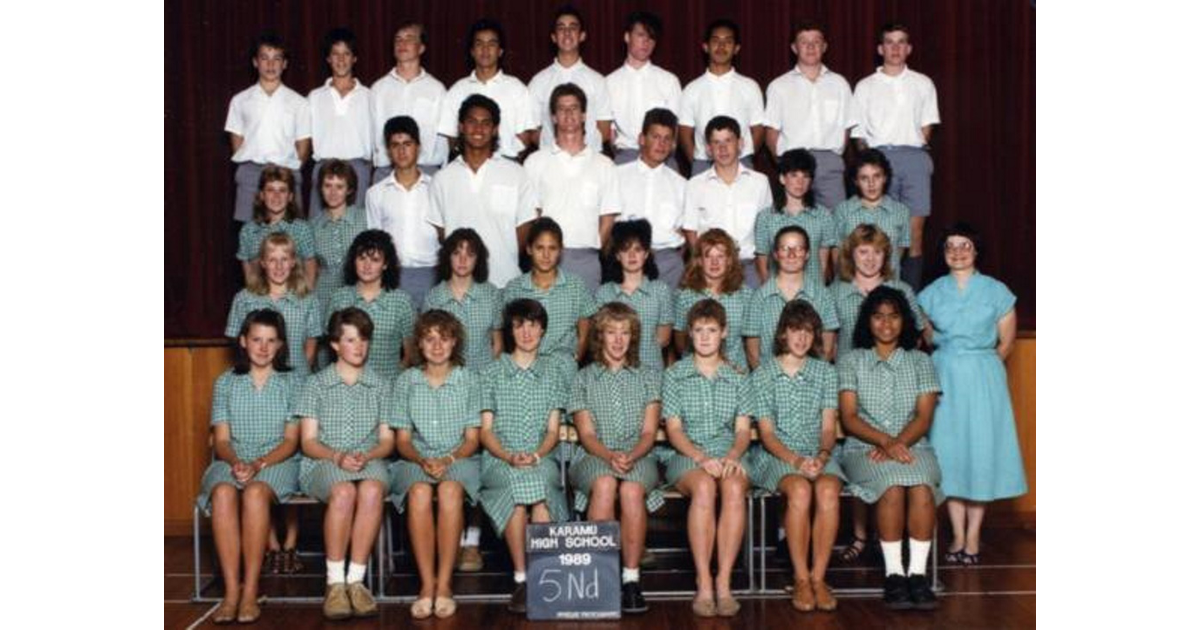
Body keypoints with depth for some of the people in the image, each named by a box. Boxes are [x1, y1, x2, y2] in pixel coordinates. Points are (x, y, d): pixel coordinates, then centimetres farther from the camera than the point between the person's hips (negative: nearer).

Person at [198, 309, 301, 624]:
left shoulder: (291, 383, 7)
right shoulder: (225, 383, 11)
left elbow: (291, 440, 1)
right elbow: (221, 439, 6)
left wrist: (259, 464, -16)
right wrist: (236, 462, -17)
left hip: (277, 462, -2)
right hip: (233, 461, 2)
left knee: (255, 492, -36)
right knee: (223, 492, -34)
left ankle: (251, 591, -33)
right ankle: (231, 590, -35)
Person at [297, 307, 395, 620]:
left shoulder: (380, 386, 18)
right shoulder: (316, 384, 13)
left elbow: (387, 439, 11)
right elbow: (308, 441, 5)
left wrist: (367, 456, -12)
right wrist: (338, 456, -15)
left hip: (370, 461, 1)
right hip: (323, 463, -1)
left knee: (372, 490, -37)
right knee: (344, 491, -38)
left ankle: (356, 579, -33)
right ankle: (335, 582, -31)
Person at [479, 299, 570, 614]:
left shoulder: (553, 374, 16)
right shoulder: (492, 373, 12)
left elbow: (553, 430, 9)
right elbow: (485, 430, 6)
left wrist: (536, 455, -12)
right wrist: (510, 457, -13)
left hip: (542, 460, 1)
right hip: (499, 461, -1)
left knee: (536, 484, -35)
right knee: (517, 486, -35)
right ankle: (522, 579, -29)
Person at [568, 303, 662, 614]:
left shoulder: (648, 377, 15)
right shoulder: (583, 379, 13)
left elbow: (649, 432, 5)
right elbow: (586, 434, 3)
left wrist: (631, 456, -17)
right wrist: (610, 456, -18)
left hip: (638, 457, 0)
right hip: (594, 458, 0)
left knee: (632, 489, -36)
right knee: (604, 484, -37)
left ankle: (631, 578, -30)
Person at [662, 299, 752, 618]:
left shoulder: (738, 378, 15)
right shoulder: (674, 375, 9)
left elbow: (743, 430, 8)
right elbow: (674, 430, 2)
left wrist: (732, 457, -14)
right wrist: (702, 458, -15)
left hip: (728, 454, 1)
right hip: (687, 455, -1)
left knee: (735, 488, -34)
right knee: (704, 487, -36)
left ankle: (724, 582, -33)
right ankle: (703, 583, -35)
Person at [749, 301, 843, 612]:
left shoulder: (826, 373, 13)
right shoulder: (762, 375, 5)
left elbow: (828, 427, 5)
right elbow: (766, 433, -2)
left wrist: (822, 455, -17)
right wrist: (795, 460, -18)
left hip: (818, 455, 2)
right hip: (775, 456, -2)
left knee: (828, 490, -32)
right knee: (800, 490, -34)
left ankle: (818, 577, -23)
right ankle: (801, 579, -24)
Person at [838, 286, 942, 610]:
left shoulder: (920, 362, 15)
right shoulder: (851, 362, 10)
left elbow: (924, 417, 4)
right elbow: (848, 418, 0)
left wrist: (899, 444, -15)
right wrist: (885, 441, -17)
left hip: (913, 447, 1)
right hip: (864, 449, -1)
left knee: (921, 487, -33)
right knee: (893, 486, -33)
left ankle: (917, 573, -27)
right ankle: (893, 574, -26)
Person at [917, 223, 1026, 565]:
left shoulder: (996, 291, 0)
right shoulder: (932, 293, 5)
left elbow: (1006, 342, 4)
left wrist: (981, 366, 1)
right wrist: (948, 363, 6)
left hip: (983, 379, -2)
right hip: (944, 378, 2)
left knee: (982, 451, -1)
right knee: (948, 452, 2)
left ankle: (973, 536, 8)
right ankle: (958, 536, 12)